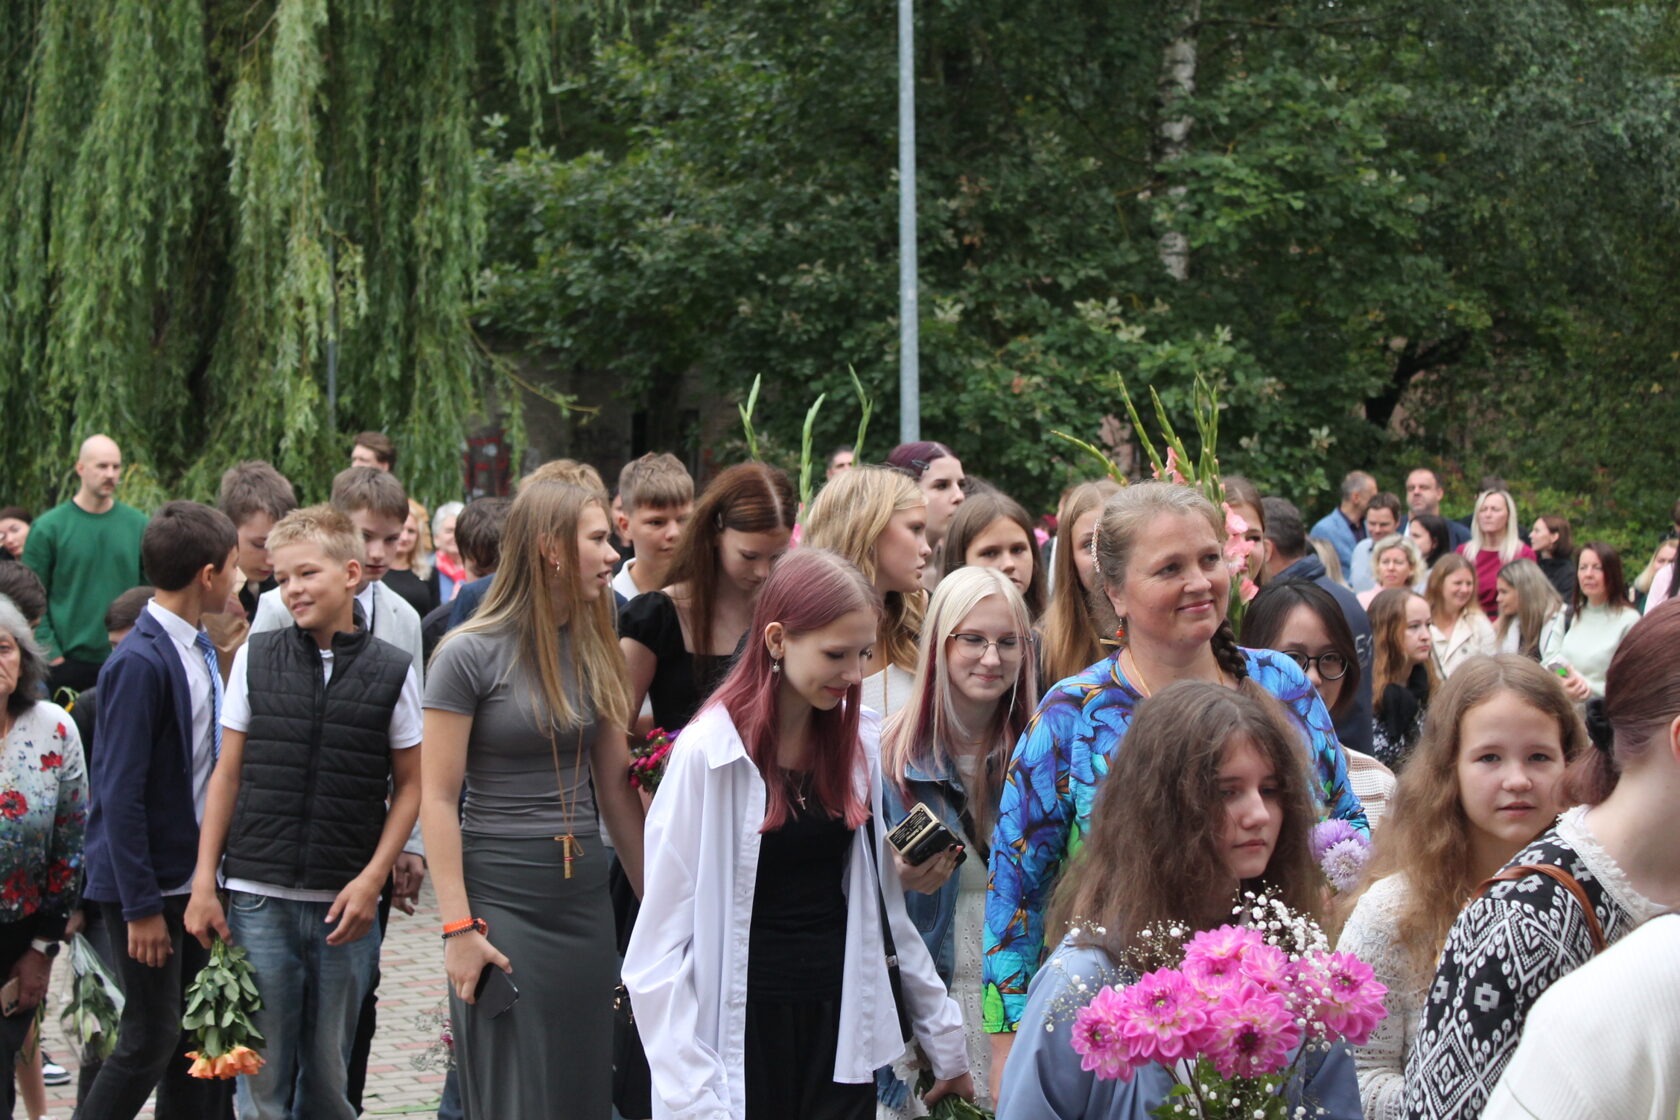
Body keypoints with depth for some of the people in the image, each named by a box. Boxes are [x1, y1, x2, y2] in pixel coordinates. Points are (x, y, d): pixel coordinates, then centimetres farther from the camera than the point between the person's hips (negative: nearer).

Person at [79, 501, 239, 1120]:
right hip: (146, 882, -8)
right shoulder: (140, 663, -18)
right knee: (151, 1039, -5)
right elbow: (121, 794, -19)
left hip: (197, 877, 8)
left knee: (197, 1034, 11)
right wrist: (141, 906, -18)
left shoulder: (201, 649, 8)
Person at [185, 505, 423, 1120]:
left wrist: (372, 879, -5)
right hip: (260, 900, 1)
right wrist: (204, 882, 3)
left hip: (347, 906, 0)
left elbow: (410, 785, 5)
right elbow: (228, 775, 8)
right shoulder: (256, 658, 4)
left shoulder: (392, 670, 1)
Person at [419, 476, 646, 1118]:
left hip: (585, 893, 6)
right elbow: (438, 799, -10)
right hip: (501, 892, -6)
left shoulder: (595, 651, 9)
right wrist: (458, 928, -15)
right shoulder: (471, 654, -9)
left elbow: (614, 786, 13)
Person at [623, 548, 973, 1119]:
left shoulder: (862, 742, 3)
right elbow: (662, 941, -11)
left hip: (840, 1027, 4)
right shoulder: (709, 752, -11)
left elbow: (885, 903, 12)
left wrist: (944, 1038, 11)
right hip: (745, 1026, -4)